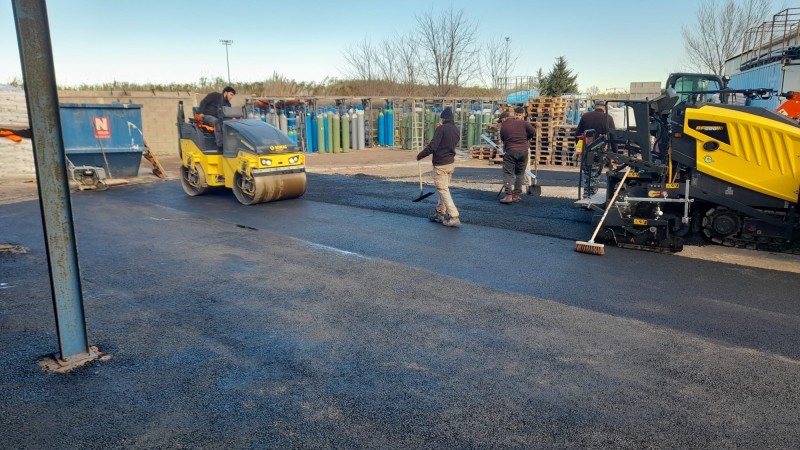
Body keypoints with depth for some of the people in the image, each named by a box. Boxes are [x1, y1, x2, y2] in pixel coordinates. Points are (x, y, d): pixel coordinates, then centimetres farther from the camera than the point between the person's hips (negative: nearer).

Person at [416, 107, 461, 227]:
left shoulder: (441, 129, -15)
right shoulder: (456, 131, 9)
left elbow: (432, 146, -20)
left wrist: (419, 155, -8)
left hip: (440, 164, -8)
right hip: (451, 163, 8)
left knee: (443, 190, -5)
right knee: (444, 189, 18)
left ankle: (454, 217, -10)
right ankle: (440, 213, 25)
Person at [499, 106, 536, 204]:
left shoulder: (503, 127, 5)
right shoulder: (523, 123, 5)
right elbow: (533, 131, 0)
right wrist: (526, 139, 17)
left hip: (510, 152, -2)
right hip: (524, 151, 2)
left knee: (508, 173, 1)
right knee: (520, 174, 12)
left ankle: (508, 195, -10)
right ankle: (517, 195, 12)